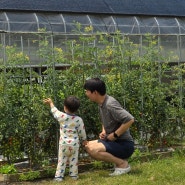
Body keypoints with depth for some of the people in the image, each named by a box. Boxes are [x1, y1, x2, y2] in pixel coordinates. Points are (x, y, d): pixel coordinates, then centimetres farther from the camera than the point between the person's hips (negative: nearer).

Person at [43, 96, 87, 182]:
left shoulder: (61, 116, -8)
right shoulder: (79, 119, -8)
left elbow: (54, 111, 13)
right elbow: (82, 131, 0)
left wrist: (51, 103, 30)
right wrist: (84, 140, 18)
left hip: (63, 143, 0)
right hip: (74, 144, 0)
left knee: (61, 160, 6)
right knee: (74, 160, 9)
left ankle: (59, 176, 6)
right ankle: (74, 175, 12)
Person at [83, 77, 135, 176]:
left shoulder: (110, 104, -22)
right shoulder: (101, 104, 9)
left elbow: (130, 119, -31)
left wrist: (115, 135, -22)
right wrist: (104, 132, 6)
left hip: (124, 144, -10)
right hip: (113, 141, 10)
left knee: (92, 149, -25)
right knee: (87, 145, 11)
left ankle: (123, 164, -10)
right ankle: (117, 159, 8)